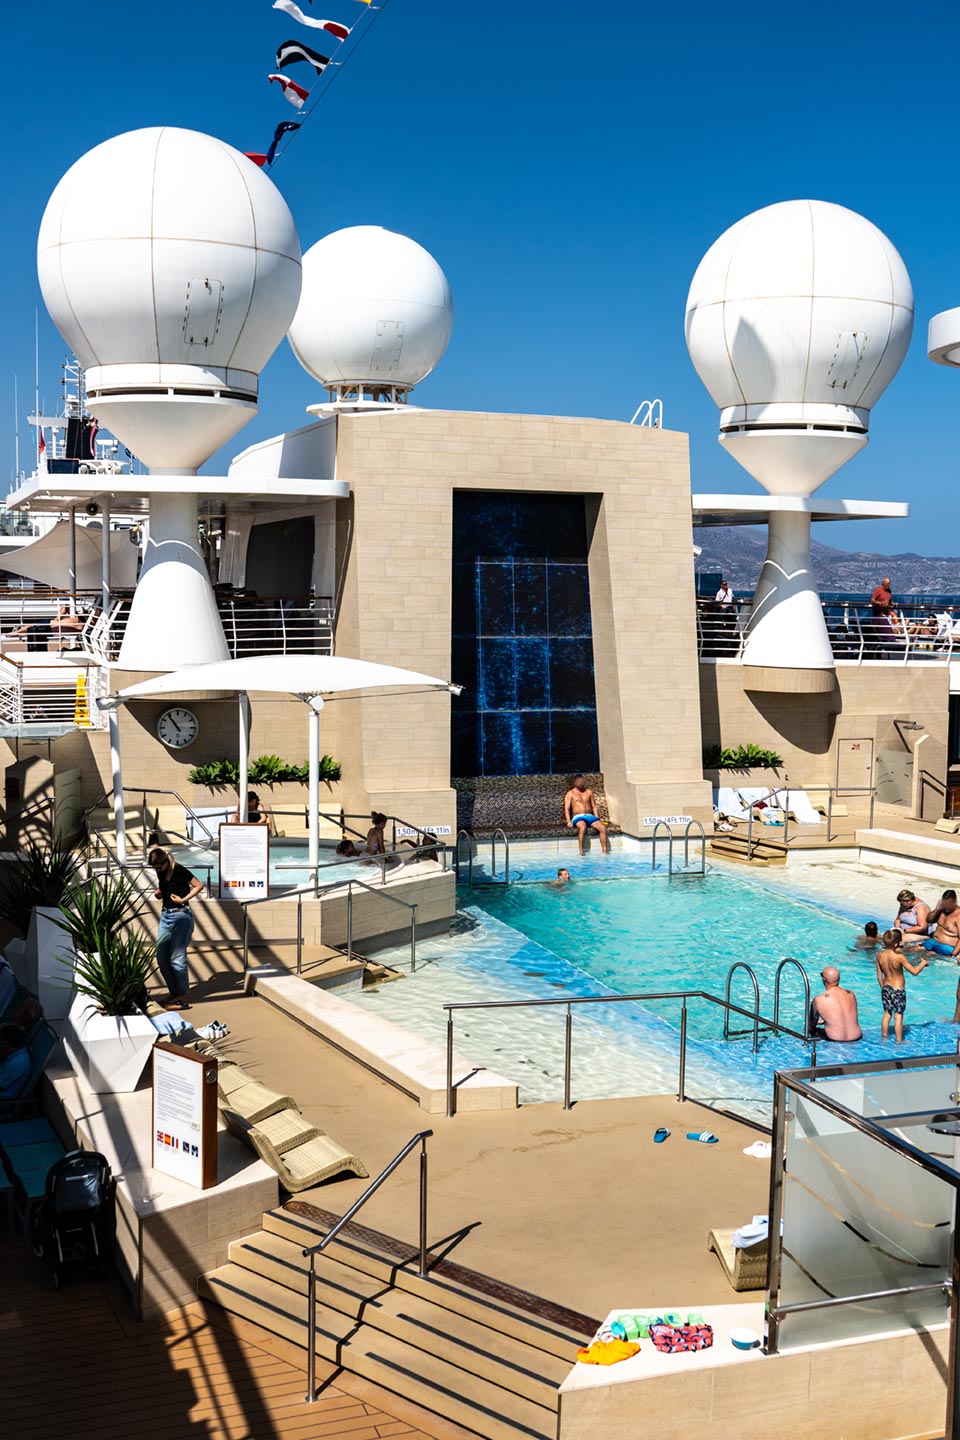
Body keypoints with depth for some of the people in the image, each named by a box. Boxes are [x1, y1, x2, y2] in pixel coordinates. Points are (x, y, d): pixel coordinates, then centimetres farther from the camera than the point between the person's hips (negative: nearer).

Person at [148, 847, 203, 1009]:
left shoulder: (179, 871, -12)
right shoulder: (161, 873, 9)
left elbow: (199, 886, -11)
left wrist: (183, 899, -18)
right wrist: (158, 893, 2)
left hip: (181, 917, -8)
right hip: (165, 916, 8)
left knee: (177, 958, -9)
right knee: (162, 958, 6)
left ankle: (184, 998, -4)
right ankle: (175, 993, 16)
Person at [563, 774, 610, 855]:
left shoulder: (589, 792, 21)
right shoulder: (570, 793, 9)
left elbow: (594, 806, 20)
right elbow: (567, 809, 1)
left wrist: (597, 819, 5)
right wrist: (569, 822, -14)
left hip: (590, 816, 4)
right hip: (578, 817, -4)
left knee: (603, 827, -26)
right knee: (583, 827, -40)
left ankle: (605, 851, -26)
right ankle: (581, 852, -39)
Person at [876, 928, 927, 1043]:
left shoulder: (880, 956, -5)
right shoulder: (899, 957, -22)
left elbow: (879, 976, 4)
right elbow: (914, 971, -15)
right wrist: (923, 963, 2)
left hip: (886, 989, 5)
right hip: (898, 990, -5)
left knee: (887, 1014, 19)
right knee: (898, 1016, 5)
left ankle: (884, 1037, 29)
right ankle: (899, 1041, 12)